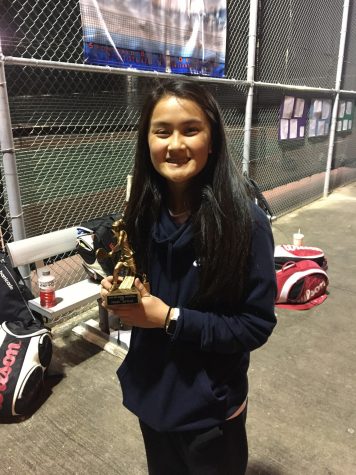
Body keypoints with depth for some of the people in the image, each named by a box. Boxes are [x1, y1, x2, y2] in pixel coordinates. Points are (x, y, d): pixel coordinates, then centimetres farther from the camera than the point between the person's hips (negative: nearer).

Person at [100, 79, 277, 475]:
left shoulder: (245, 222, -23)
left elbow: (257, 324, -18)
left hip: (209, 408, -4)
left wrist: (172, 318, -25)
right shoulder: (143, 213, -8)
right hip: (149, 393, 5)